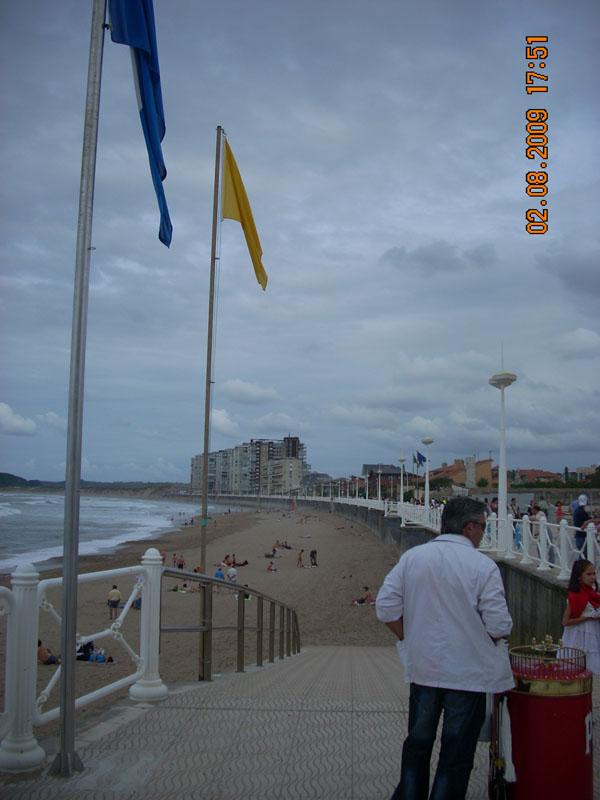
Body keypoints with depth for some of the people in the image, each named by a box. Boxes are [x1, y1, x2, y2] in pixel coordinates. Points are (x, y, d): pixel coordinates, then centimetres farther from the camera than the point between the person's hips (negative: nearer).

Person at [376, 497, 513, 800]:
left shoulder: (411, 557, -2)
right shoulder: (482, 566, -14)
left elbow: (386, 607, -3)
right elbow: (499, 626, -16)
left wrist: (410, 637, 8)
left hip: (422, 669, 4)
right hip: (467, 671, -4)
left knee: (417, 743, 19)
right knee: (456, 752, 10)